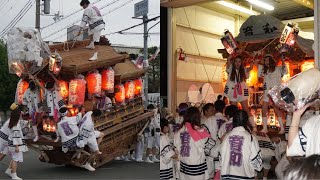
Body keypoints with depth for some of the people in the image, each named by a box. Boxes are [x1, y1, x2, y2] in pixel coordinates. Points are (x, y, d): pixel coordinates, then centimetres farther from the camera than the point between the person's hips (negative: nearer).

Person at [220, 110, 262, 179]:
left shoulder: (227, 136, -1)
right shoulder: (250, 138, -10)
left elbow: (221, 157, 5)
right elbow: (256, 160, -6)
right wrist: (259, 166, 14)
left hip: (227, 175, 3)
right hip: (245, 176, -2)